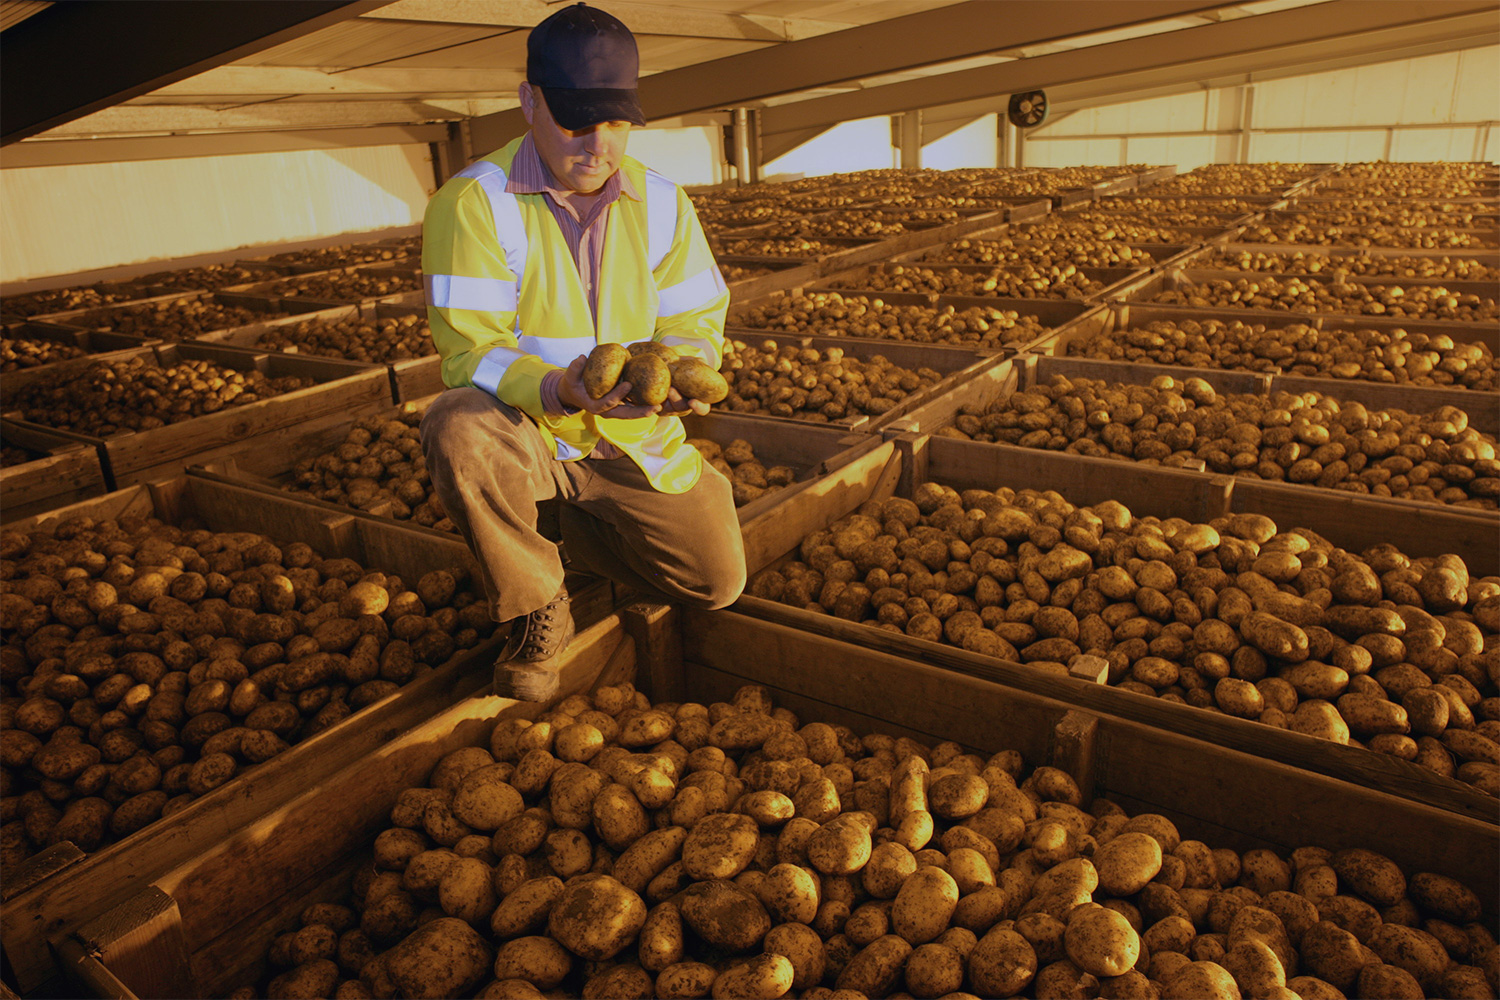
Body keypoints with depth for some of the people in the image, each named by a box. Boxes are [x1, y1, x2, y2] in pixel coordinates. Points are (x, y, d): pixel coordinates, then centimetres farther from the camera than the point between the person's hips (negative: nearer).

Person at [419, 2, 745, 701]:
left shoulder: (661, 203, 0)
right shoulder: (473, 204, -14)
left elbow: (694, 323, -1)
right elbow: (471, 352, -20)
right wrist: (558, 389, -40)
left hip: (633, 435, 4)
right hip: (521, 426, -3)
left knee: (719, 581, -5)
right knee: (460, 430, -39)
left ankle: (579, 527, 24)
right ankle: (536, 611, -12)